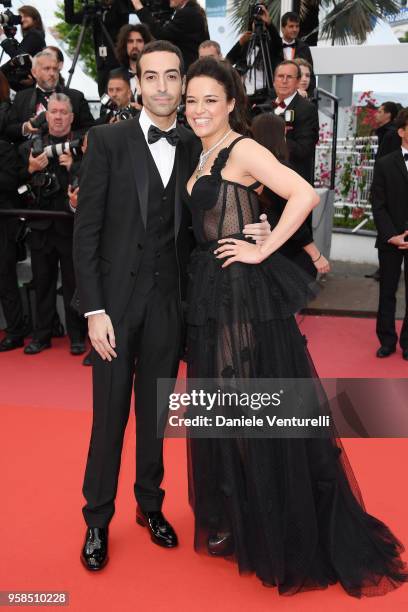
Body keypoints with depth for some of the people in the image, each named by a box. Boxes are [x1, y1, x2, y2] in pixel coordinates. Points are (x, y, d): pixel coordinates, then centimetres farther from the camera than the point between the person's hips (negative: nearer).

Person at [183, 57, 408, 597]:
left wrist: (262, 251, -19)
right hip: (211, 293, 9)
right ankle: (232, 518, 34)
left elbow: (305, 195, -23)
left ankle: (284, 532, 18)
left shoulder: (241, 149, -11)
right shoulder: (203, 157, 15)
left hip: (247, 293, -9)